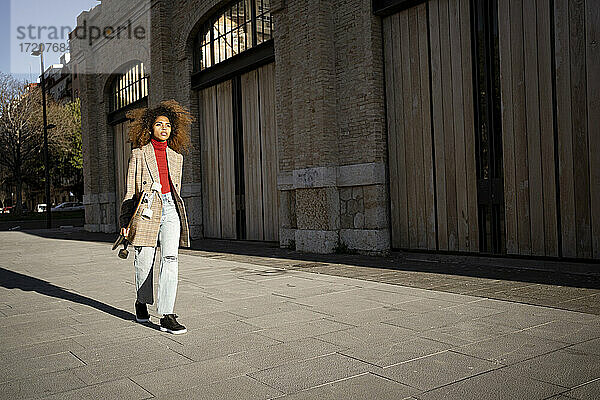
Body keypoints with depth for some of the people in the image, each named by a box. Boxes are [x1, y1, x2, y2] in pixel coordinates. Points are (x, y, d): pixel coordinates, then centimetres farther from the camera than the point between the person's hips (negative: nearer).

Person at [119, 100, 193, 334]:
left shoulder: (176, 156, 16)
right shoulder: (139, 154, 6)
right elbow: (130, 190, 4)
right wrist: (125, 221, 0)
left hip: (171, 209, 3)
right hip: (146, 208, -2)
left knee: (170, 260, -10)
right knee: (144, 260, 4)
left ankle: (167, 316, -10)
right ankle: (142, 302, 32)